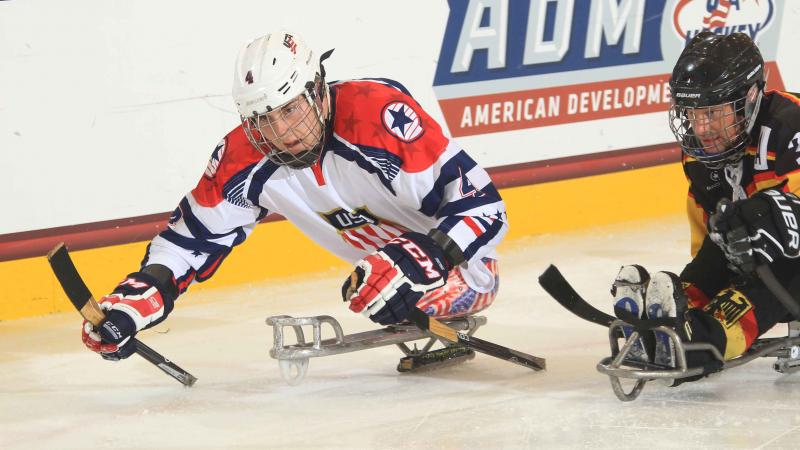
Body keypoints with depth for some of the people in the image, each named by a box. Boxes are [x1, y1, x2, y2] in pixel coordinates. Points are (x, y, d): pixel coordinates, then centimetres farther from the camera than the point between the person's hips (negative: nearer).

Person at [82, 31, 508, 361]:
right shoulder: (245, 156, -14)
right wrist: (134, 300, -16)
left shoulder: (380, 112, -32)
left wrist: (428, 258, -42)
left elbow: (480, 201, -30)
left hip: (455, 251, -9)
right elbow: (193, 235, -2)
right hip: (387, 259, 9)